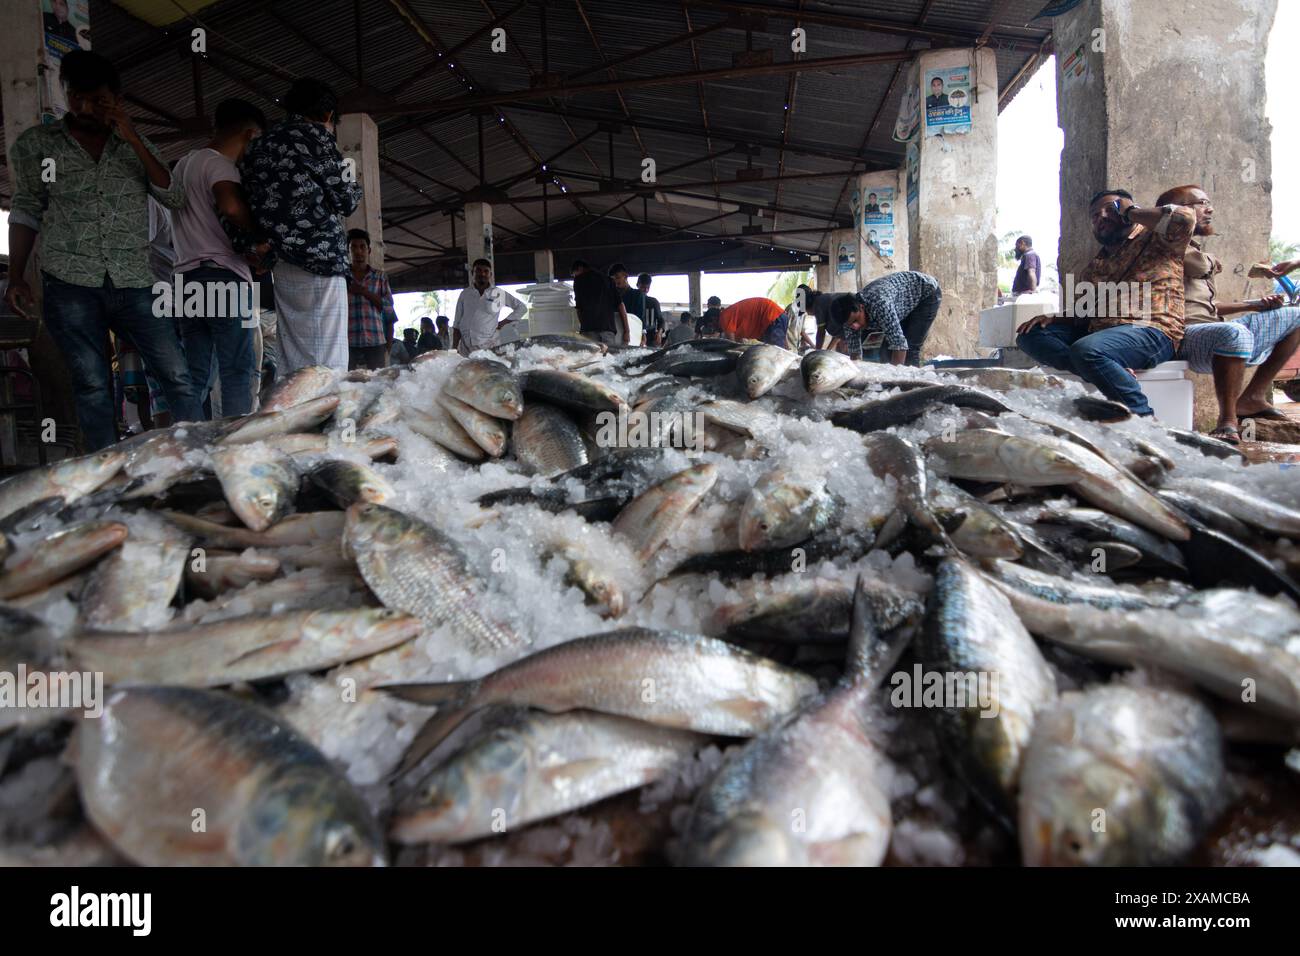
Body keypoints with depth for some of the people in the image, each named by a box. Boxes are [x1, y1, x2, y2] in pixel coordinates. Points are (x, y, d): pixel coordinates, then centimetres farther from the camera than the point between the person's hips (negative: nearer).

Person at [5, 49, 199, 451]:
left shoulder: (136, 145, 13)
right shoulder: (34, 143, 8)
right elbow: (26, 211, 11)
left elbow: (174, 197, 1)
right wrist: (16, 278, 3)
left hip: (134, 283, 1)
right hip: (71, 285, -1)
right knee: (92, 388, 0)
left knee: (176, 376, -7)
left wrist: (132, 139, -7)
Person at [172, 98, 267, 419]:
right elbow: (231, 206, -27)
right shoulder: (218, 164, -7)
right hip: (224, 277, -8)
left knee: (195, 375, 6)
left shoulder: (184, 163, 23)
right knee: (236, 371, -8)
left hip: (187, 277, 8)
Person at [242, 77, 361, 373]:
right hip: (320, 258, -8)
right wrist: (355, 185, 17)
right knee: (327, 364, -10)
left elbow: (250, 201, 16)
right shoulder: (315, 135, -1)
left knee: (293, 363, 8)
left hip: (282, 263, 8)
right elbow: (345, 199, -1)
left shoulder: (260, 143, 20)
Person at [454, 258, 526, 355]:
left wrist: (505, 321, 8)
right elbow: (457, 324, 15)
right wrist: (456, 346, 9)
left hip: (489, 347, -1)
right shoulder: (465, 294, 14)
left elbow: (522, 307, 16)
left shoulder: (499, 293, 9)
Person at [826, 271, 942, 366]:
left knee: (909, 347, -18)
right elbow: (854, 353, -10)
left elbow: (899, 344, -44)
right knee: (888, 345, 2)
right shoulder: (850, 313, -18)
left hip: (928, 291, -7)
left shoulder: (879, 303, -42)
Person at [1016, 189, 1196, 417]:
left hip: (1150, 331, -7)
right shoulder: (1094, 266, 28)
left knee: (1086, 350, -36)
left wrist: (1130, 213, 2)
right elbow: (1079, 313, 28)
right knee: (1029, 335, -8)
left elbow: (1184, 218, -13)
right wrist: (1053, 318, 5)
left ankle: (1143, 418, -24)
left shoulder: (1156, 239, 9)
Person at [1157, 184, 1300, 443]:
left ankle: (1253, 398, 8)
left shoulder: (1195, 246, 28)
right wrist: (1212, 263, 1)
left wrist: (1254, 305, 16)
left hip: (1211, 329, 10)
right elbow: (1202, 265, -22)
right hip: (1184, 335, -10)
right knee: (1234, 332, -41)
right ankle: (1228, 420, -29)